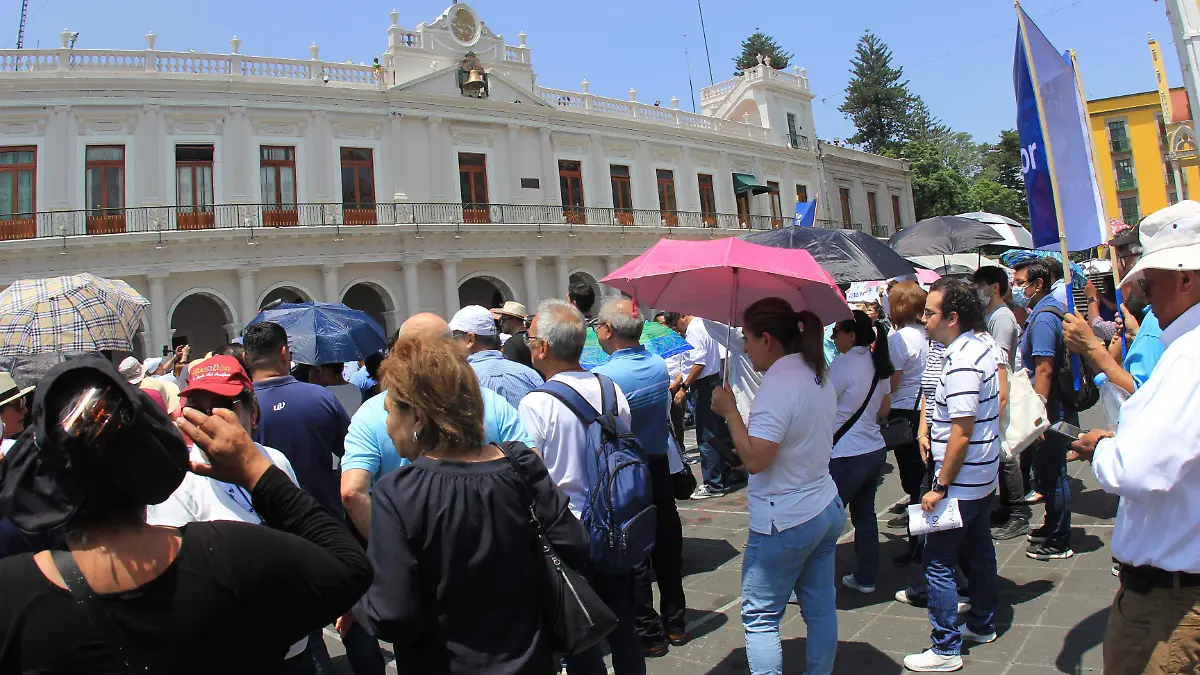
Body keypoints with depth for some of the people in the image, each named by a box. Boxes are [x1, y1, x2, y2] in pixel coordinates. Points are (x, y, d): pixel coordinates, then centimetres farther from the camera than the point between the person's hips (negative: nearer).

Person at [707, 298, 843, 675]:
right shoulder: (819, 375, 7)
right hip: (828, 511, 9)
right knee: (820, 609, 17)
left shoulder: (777, 383, -22)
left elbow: (755, 459, -26)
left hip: (784, 523, -9)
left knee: (760, 618, 4)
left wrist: (730, 411, -15)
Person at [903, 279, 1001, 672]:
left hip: (961, 483, -10)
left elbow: (961, 433, -25)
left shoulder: (961, 364, -24)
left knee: (938, 562, -1)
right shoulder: (980, 348, 6)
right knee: (978, 552, 21)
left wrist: (941, 486, -20)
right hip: (982, 478, 10)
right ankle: (982, 624, 37)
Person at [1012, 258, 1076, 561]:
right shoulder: (1050, 310, 14)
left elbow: (1044, 369, -25)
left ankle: (1059, 542, 10)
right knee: (1049, 472, 19)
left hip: (1051, 409, -10)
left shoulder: (1043, 318, -19)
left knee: (1052, 474, 0)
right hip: (1055, 408, 10)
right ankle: (1053, 527, 33)